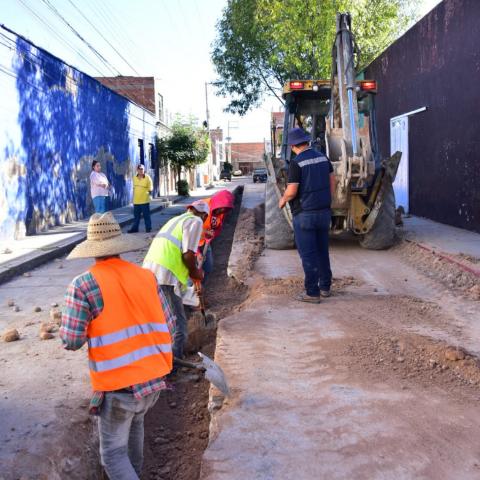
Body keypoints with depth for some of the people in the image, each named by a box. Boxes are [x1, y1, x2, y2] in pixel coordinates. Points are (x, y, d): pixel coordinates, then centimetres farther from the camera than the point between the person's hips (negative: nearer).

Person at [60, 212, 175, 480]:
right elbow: (169, 327, 2)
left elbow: (72, 341, -11)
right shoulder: (147, 277, 0)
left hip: (118, 385, -5)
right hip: (155, 378, 5)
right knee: (135, 420, 33)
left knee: (114, 452, 12)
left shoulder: (83, 285, -11)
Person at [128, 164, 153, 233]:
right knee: (136, 216, 12)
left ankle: (148, 228, 10)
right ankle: (135, 228, 20)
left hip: (144, 201, -5)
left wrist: (149, 191, -19)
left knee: (146, 215, 0)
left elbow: (150, 188, -3)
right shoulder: (135, 178, 9)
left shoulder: (147, 177, -7)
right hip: (136, 201, 5)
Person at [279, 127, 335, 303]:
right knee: (322, 251, 17)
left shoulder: (296, 163, -15)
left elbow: (291, 192, -19)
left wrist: (283, 200, 1)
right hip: (324, 212, 7)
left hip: (304, 214, -7)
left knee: (308, 254, 0)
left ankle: (312, 293, 4)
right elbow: (332, 182, 11)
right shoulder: (323, 158, 5)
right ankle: (325, 286, 26)